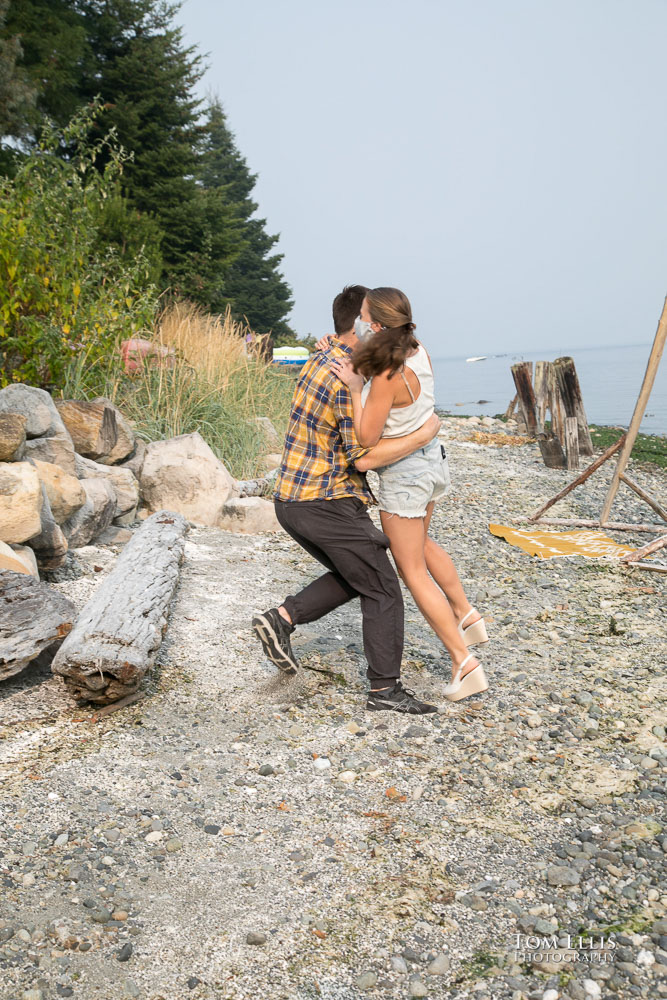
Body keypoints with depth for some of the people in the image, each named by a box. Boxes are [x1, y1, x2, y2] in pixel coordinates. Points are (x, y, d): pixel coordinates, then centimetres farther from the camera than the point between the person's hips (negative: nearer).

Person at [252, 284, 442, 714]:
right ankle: (386, 689, 9)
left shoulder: (321, 360, 13)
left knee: (354, 576, 23)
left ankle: (281, 619, 14)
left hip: (293, 498, 10)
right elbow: (365, 457, -20)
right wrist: (425, 434, -13)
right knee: (382, 589, 2)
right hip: (326, 503, -9)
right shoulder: (348, 379, -19)